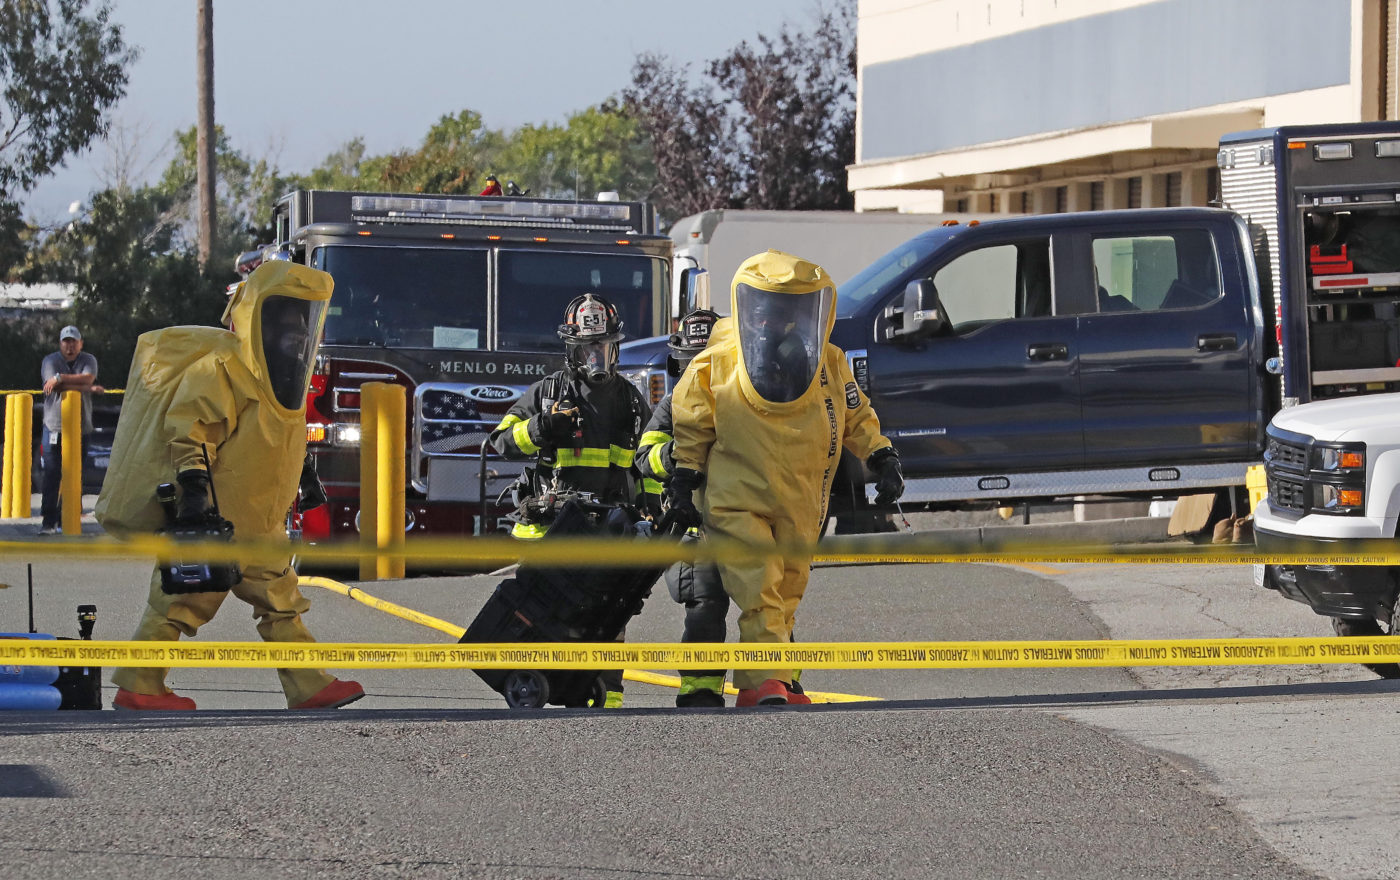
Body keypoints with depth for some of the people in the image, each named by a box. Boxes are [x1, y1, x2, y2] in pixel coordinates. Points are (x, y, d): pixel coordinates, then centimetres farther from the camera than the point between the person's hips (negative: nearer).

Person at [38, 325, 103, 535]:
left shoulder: (88, 360, 7)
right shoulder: (50, 361, 1)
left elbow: (87, 378, -14)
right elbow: (59, 388, -15)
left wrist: (60, 378, -20)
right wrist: (88, 388, -15)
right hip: (54, 427, -2)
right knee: (52, 475, -8)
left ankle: (66, 519, 7)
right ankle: (48, 521, -9)